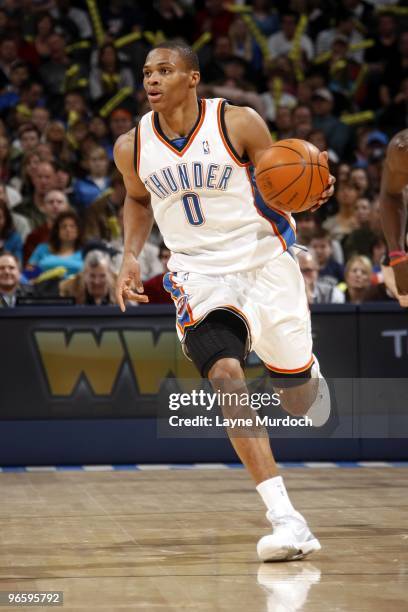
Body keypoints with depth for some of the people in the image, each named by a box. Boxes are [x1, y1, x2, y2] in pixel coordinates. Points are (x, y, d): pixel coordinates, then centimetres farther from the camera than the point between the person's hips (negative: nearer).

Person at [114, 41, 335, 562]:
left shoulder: (238, 123, -12)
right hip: (199, 275, 1)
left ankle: (307, 371, 52)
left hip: (265, 263, -1)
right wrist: (131, 257, 2)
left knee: (298, 399, 8)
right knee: (226, 375, -26)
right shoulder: (132, 147, -3)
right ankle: (285, 519, -26)